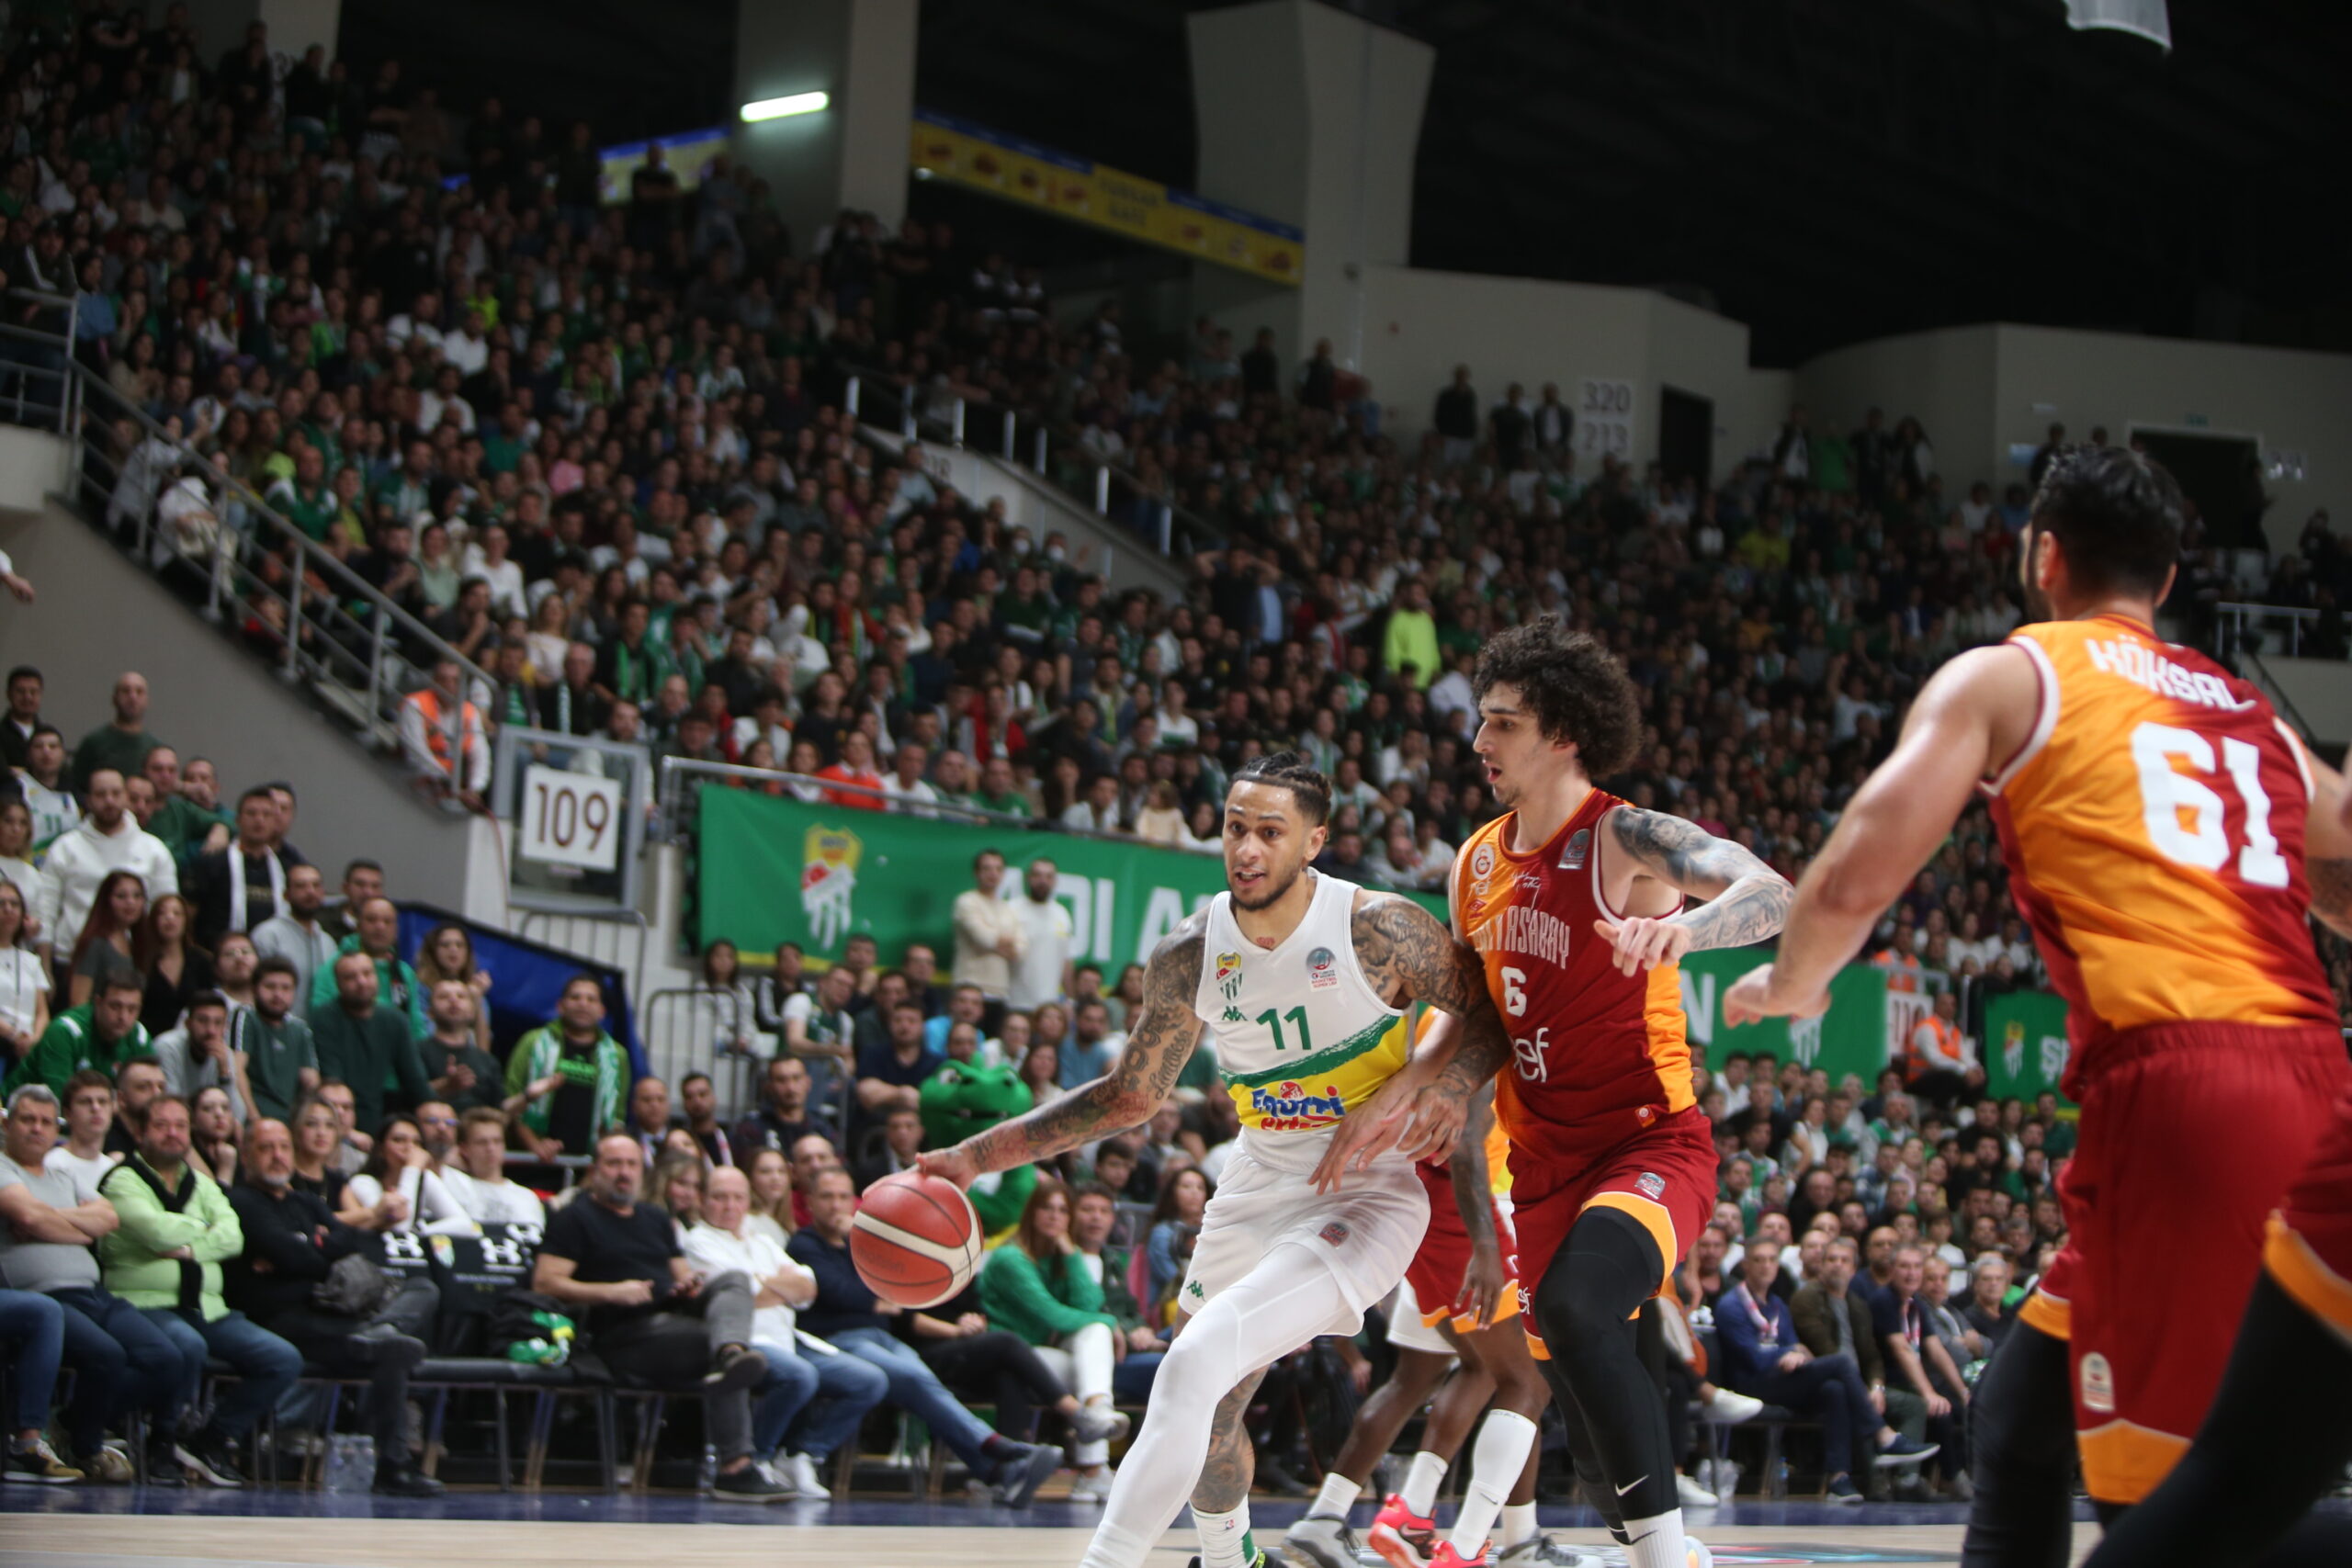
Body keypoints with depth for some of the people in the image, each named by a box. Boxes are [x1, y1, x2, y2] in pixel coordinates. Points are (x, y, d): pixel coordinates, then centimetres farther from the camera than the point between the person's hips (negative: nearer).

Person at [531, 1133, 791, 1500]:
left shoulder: (656, 1219, 31)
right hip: (625, 1332, -6)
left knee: (732, 1280, -23)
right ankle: (735, 1467, -41)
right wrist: (611, 1292, -17)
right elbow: (545, 1283, -4)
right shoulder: (576, 1218, 8)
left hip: (676, 1314, 6)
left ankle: (731, 1354, -55)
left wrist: (691, 1283, 1)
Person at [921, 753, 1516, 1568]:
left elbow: (1492, 1017, -4)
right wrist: (975, 1155, 2)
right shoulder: (1188, 956, -3)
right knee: (1211, 1412, 20)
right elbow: (1130, 1095, 8)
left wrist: (1449, 1089, -26)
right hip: (1258, 1187, 6)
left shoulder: (1378, 929, -16)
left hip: (1365, 1196, -6)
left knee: (1194, 1367, -25)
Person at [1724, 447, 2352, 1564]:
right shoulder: (2252, 711, 24)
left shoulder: (2006, 675, 9)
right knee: (2025, 1409, 20)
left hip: (2177, 1088, -6)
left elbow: (1854, 880, 1)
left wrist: (1789, 986, 21)